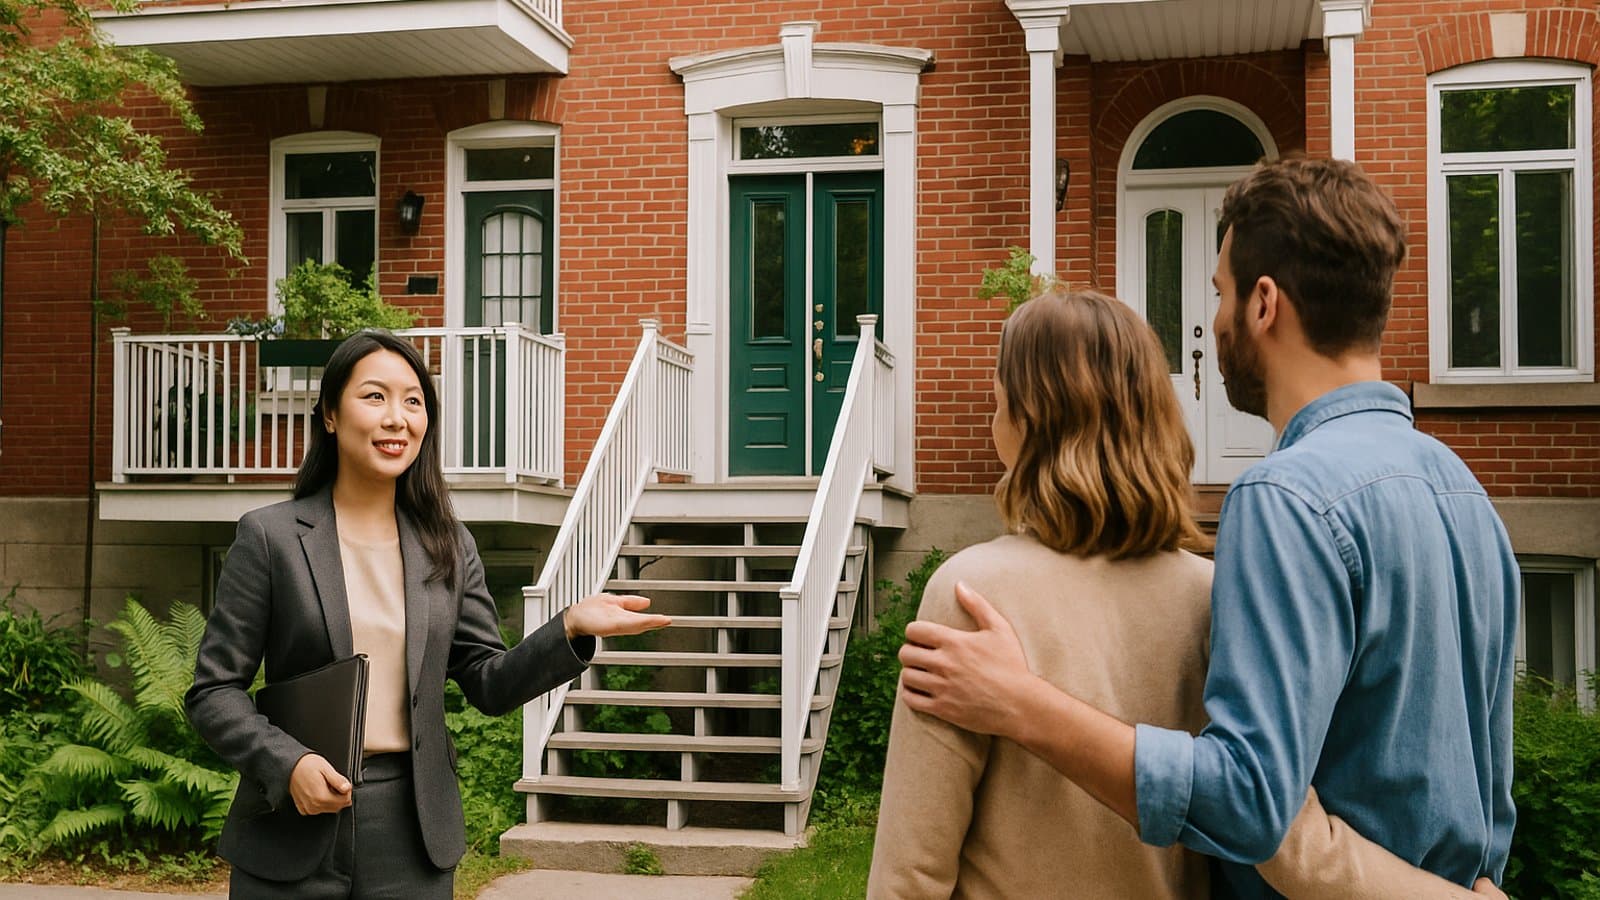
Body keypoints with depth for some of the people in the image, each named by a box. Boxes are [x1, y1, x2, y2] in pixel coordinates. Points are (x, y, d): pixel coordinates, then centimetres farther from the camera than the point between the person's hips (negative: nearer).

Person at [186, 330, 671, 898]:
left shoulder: (451, 548, 6)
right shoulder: (268, 536, -3)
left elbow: (489, 683, 4)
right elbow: (214, 692, -2)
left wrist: (570, 629, -12)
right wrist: (288, 764, -17)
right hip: (292, 826, -2)